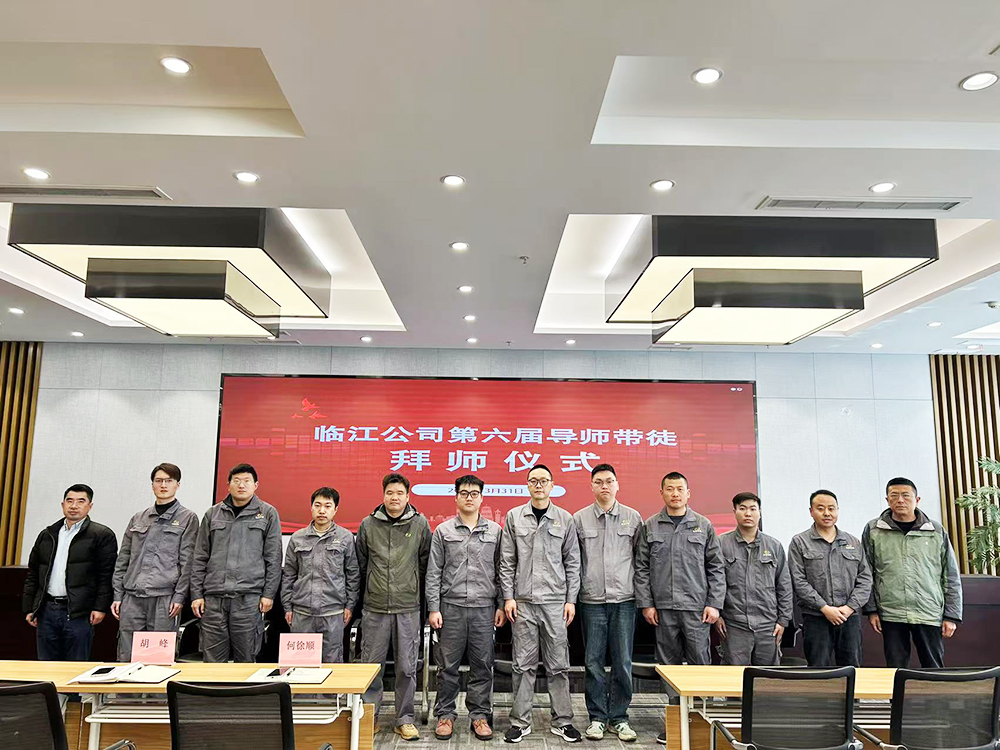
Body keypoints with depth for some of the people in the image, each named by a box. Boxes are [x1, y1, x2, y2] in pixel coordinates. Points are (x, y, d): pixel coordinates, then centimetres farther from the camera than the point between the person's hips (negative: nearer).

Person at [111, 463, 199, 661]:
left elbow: (187, 561, -3)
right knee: (126, 657, 5)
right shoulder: (138, 518, 16)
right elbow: (123, 560, 16)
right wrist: (118, 595, 9)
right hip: (132, 597, 4)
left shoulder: (187, 518, 3)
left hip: (165, 598, -4)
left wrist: (180, 596, -9)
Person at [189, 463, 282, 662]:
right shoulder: (213, 514, 12)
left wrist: (269, 594, -4)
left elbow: (273, 558, 2)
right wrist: (197, 593, 5)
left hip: (249, 596, -2)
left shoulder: (268, 514, 5)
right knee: (212, 658, 5)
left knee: (246, 658, 4)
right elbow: (200, 557, 12)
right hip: (214, 596, 2)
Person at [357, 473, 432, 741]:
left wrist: (413, 589, 8)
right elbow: (360, 564, 11)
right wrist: (371, 588, 12)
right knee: (371, 665, 8)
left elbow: (425, 563, 7)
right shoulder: (368, 525, 2)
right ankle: (370, 717, 23)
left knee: (407, 667, 6)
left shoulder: (420, 524, 0)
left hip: (408, 608, -1)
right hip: (375, 608, 1)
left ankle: (405, 719, 20)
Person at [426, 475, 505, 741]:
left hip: (484, 608, 1)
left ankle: (480, 715, 20)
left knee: (482, 665, 7)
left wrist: (501, 605, 3)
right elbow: (433, 573, 2)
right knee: (448, 665, 7)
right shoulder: (443, 531, 3)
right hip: (451, 606, -1)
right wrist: (433, 608, -3)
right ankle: (445, 714, 20)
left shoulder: (495, 531, 5)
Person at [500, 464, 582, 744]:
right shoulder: (514, 517, 4)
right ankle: (521, 721, 18)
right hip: (523, 602, 0)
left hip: (555, 602, 0)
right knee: (524, 665, 7)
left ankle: (562, 721, 19)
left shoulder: (565, 519, 4)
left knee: (558, 664, 6)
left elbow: (572, 562, 5)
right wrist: (508, 597, -2)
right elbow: (507, 561, 4)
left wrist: (571, 599, 0)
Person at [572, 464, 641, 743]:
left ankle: (619, 717, 19)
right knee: (594, 662, 6)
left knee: (623, 662, 5)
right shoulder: (579, 518, 2)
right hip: (592, 600, 0)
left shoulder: (633, 517, 4)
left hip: (624, 599, 1)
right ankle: (597, 718, 19)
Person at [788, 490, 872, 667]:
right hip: (816, 619, -3)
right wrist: (825, 608, -12)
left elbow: (865, 578, 8)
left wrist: (850, 607, -5)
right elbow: (799, 581, -6)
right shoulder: (799, 542, 1)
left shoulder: (854, 543, 12)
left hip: (850, 618, 3)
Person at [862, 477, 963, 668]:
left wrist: (952, 616, 3)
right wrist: (871, 610, 1)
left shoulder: (937, 531, 5)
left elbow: (952, 578, 7)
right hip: (890, 615, 0)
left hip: (930, 616, 0)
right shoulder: (873, 530, 3)